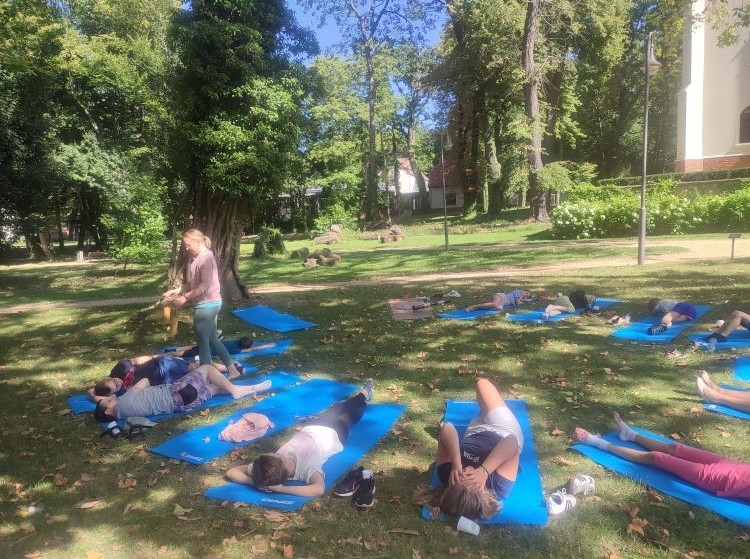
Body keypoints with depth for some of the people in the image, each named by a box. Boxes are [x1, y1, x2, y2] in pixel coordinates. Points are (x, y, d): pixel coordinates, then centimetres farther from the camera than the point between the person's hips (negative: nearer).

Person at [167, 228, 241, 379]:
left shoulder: (206, 257, -17)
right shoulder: (196, 258, 12)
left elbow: (205, 285, -22)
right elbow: (192, 283, 17)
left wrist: (185, 297, -19)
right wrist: (177, 291, 5)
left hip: (207, 305, -10)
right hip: (208, 304, 10)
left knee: (202, 341, 0)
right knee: (212, 339, 16)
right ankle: (232, 369, 24)